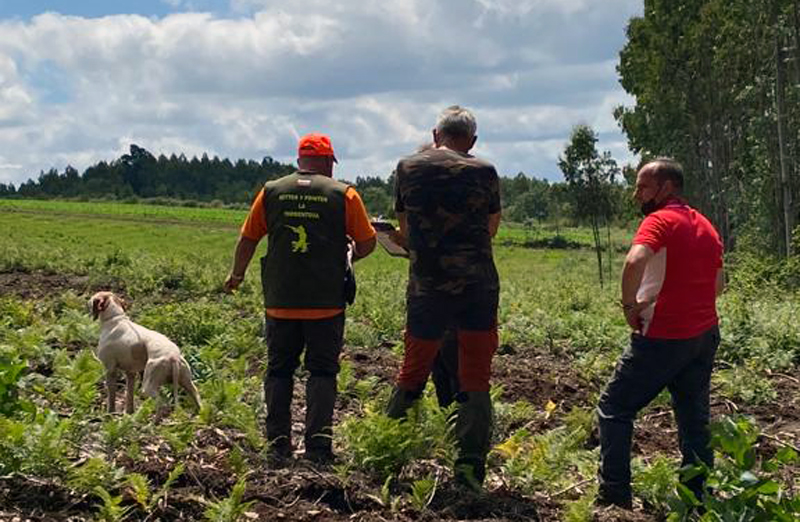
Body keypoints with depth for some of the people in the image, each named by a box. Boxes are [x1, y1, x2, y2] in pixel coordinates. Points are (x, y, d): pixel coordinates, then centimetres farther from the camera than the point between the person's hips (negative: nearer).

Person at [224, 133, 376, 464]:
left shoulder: (271, 191, 6)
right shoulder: (343, 194, -1)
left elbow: (248, 239, 12)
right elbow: (367, 242, 1)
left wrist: (236, 275, 28)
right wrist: (348, 254, 23)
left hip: (280, 302, 2)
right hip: (326, 303, -2)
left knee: (279, 370, 11)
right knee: (322, 372, 4)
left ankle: (278, 445, 12)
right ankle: (317, 446, -1)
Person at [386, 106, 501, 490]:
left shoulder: (408, 167, 2)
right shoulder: (484, 172, -3)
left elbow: (404, 230, 11)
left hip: (426, 287, 1)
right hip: (478, 286, -1)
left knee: (412, 374, 15)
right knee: (475, 382, 6)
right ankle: (470, 468, 3)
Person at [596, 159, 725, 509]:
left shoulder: (660, 221, -13)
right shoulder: (705, 226, 13)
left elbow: (635, 261, -32)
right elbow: (719, 283, 22)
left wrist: (629, 304, -19)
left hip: (663, 338, -8)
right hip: (705, 335, 8)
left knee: (615, 407, 4)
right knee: (694, 418, 13)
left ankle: (615, 495, 3)